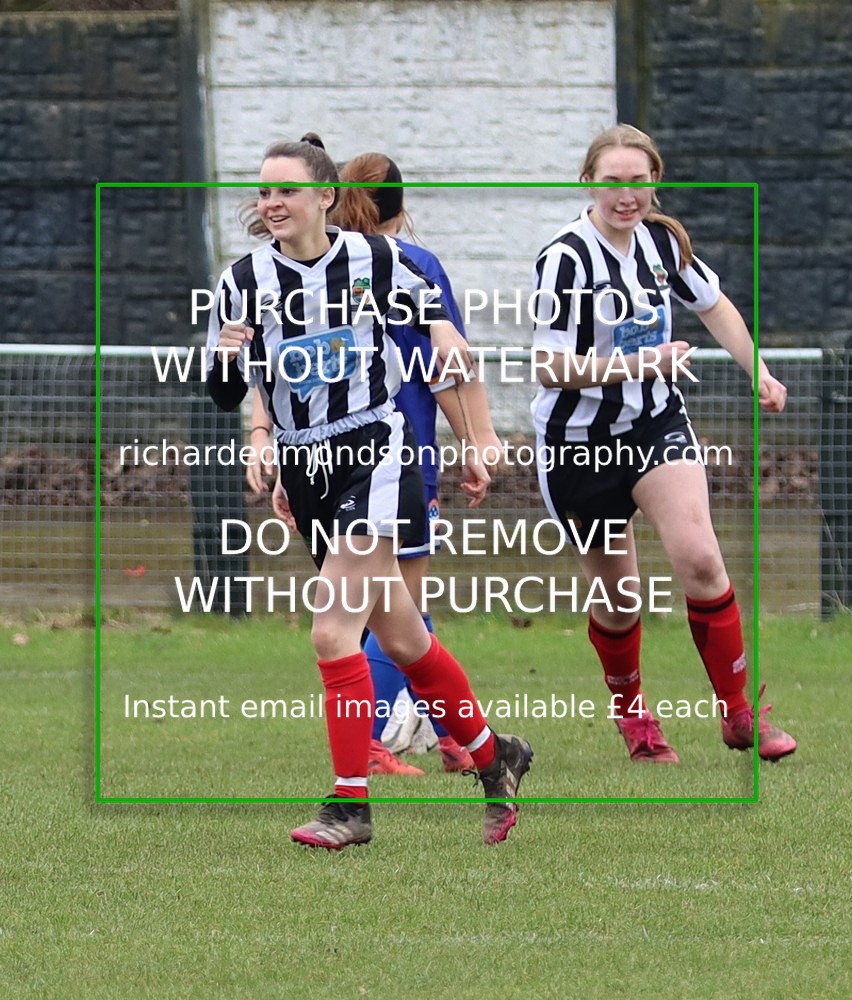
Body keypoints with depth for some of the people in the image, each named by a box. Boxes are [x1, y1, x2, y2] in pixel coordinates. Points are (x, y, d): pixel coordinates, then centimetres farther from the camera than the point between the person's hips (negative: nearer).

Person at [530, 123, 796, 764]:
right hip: (579, 441, -3)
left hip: (658, 423, 3)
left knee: (698, 556, -18)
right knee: (617, 599, 5)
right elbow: (551, 370, -22)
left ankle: (739, 712, -7)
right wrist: (640, 364, -27)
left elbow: (713, 304, 17)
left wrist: (758, 373, 9)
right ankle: (631, 713, 32)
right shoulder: (566, 259, -20)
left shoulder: (664, 240, -3)